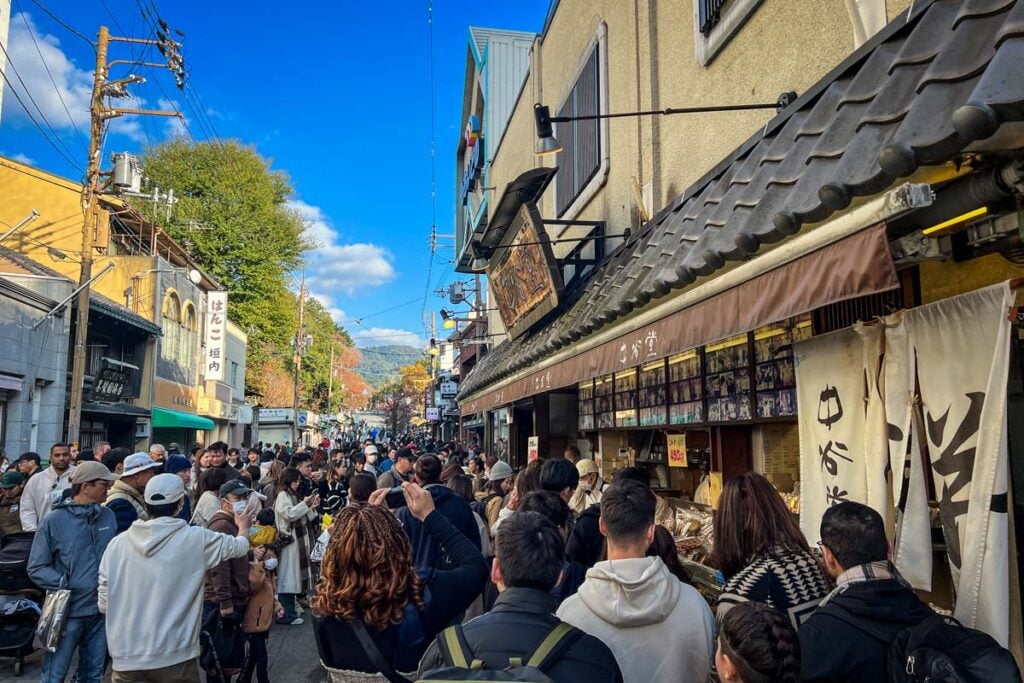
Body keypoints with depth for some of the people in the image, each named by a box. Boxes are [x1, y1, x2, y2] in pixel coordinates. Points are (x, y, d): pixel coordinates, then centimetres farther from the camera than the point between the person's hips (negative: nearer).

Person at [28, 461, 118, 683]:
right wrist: (67, 584, -16)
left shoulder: (108, 516, 4)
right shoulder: (54, 520, -8)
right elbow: (36, 569, -5)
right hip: (67, 611, -4)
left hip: (101, 609, 4)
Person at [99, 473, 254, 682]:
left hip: (127, 657, 2)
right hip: (175, 656, -2)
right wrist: (244, 527, 31)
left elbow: (104, 604, 3)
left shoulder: (118, 543, -2)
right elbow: (238, 547, 8)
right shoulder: (196, 539, -9)